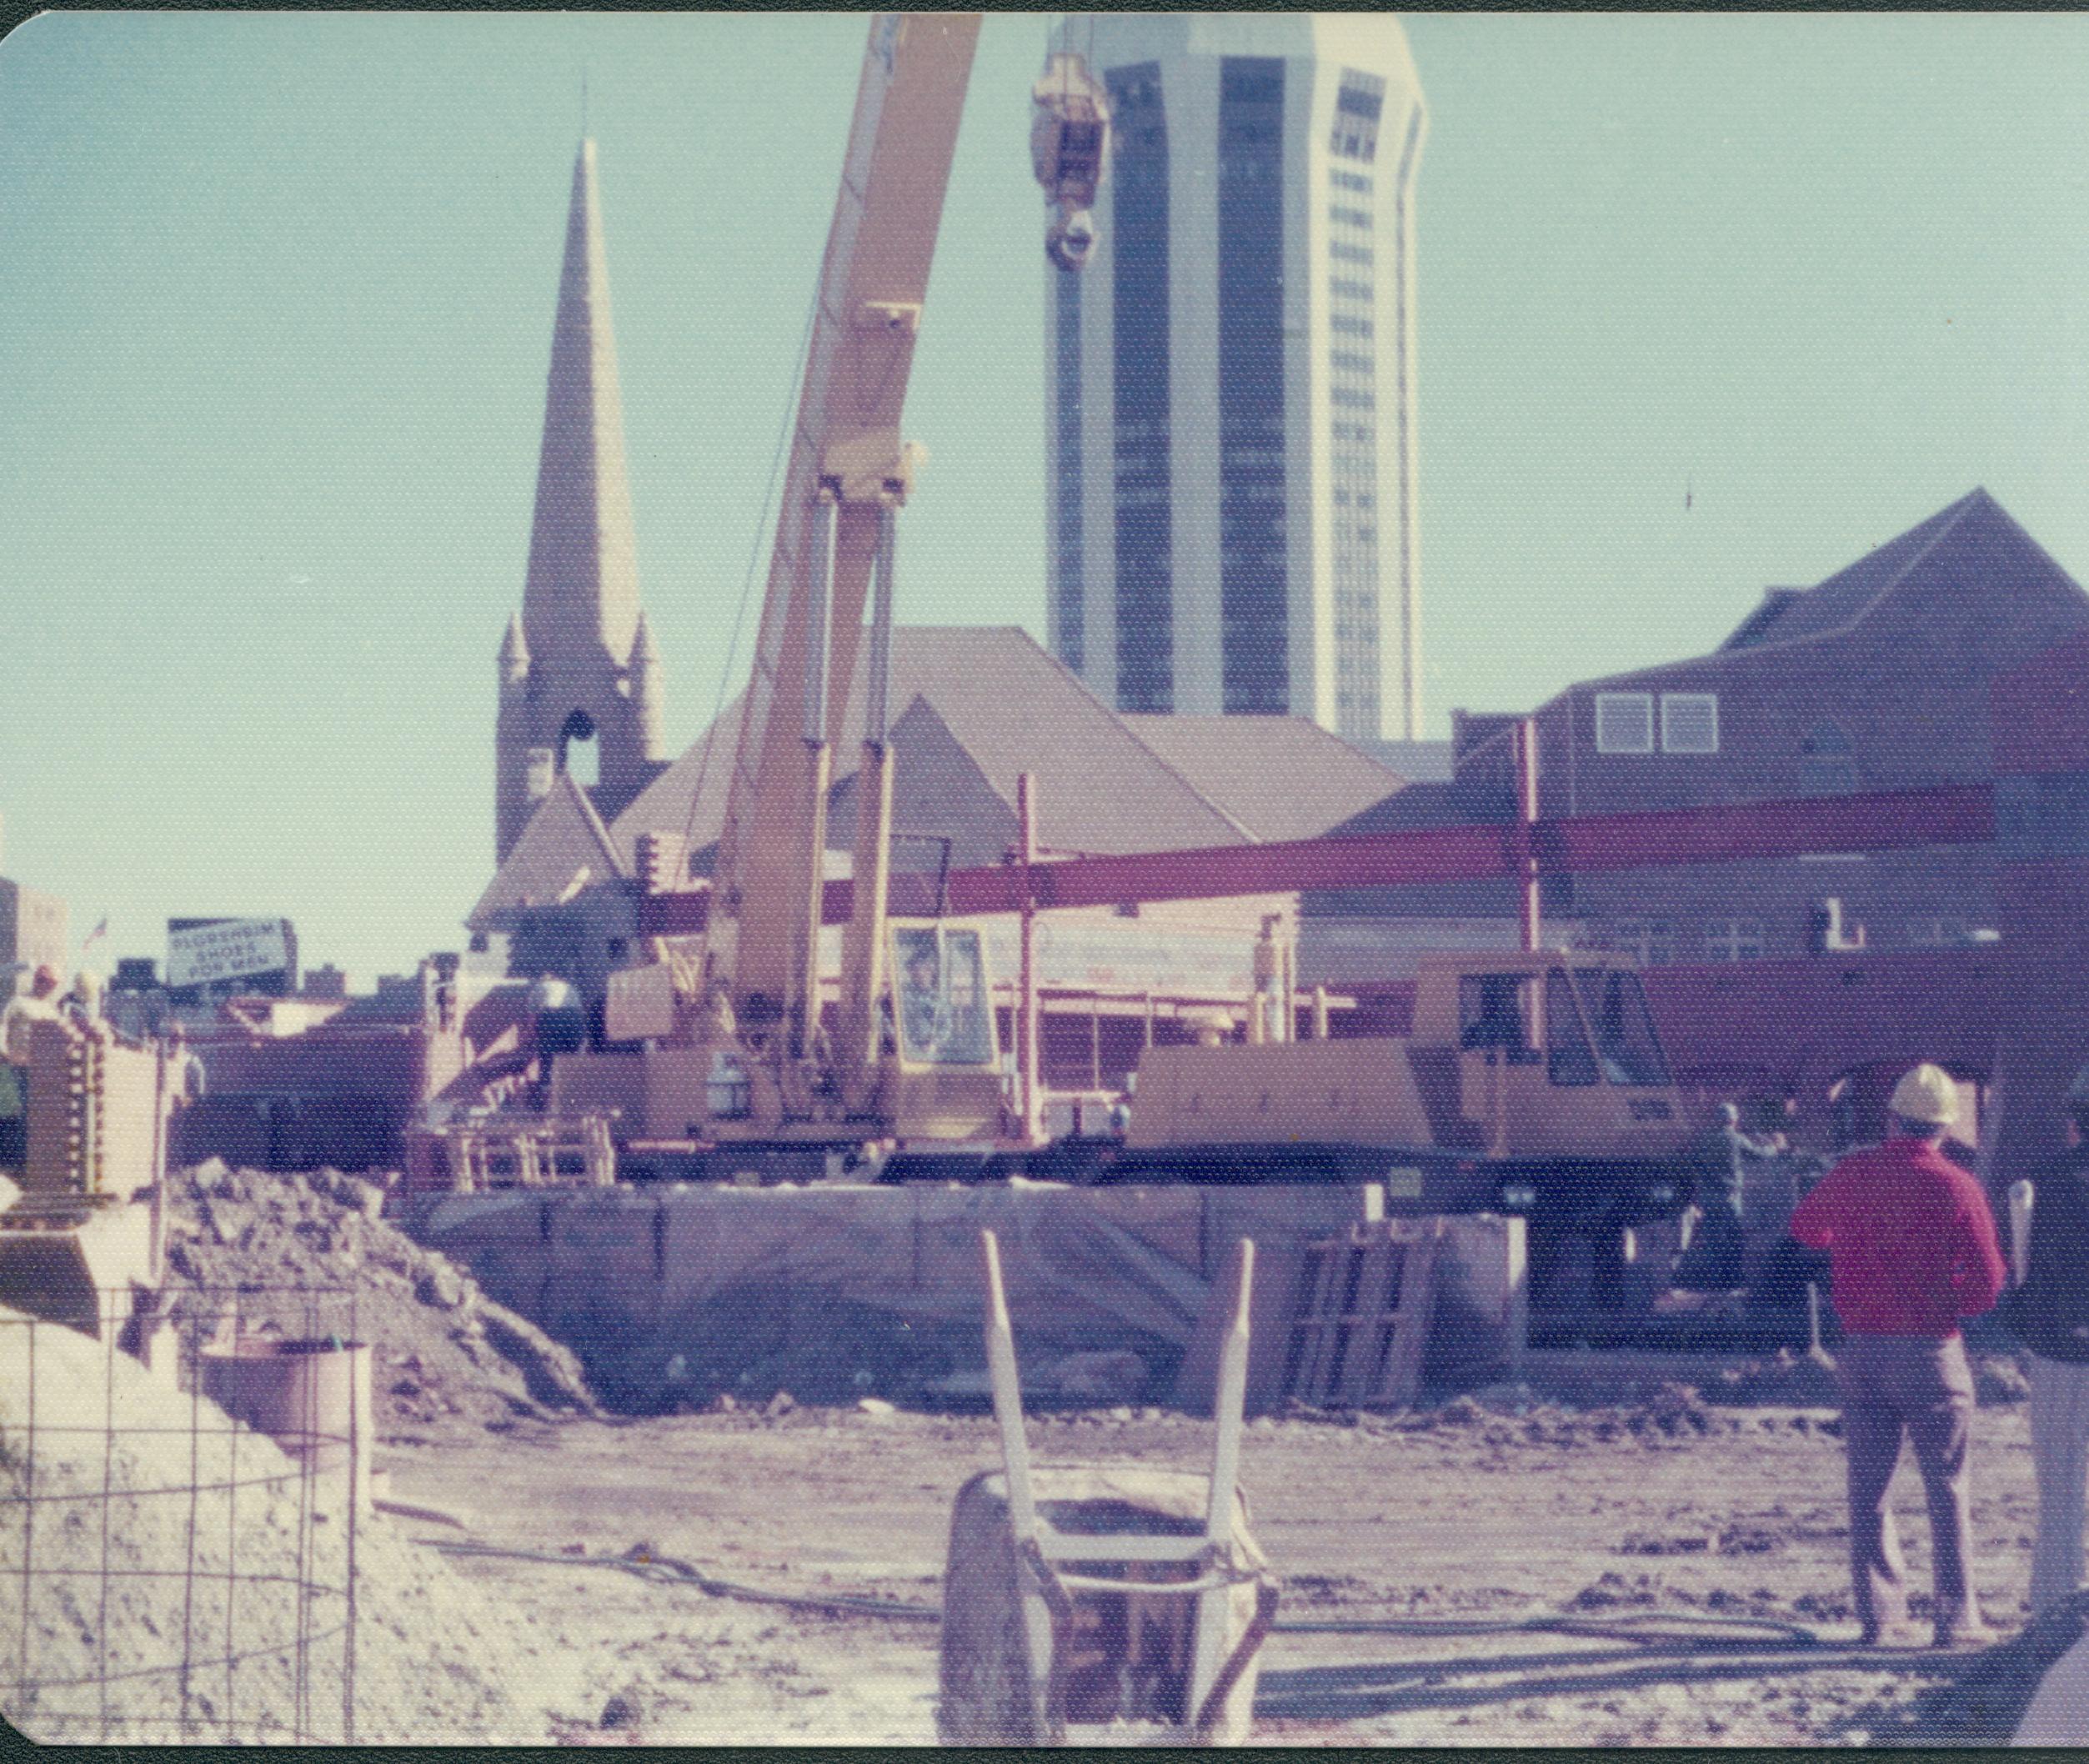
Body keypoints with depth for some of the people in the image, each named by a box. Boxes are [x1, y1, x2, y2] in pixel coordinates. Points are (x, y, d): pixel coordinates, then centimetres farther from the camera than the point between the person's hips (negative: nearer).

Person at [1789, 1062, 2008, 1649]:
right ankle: (1956, 1618, 3)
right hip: (1930, 1352, -3)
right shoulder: (1955, 1186, -10)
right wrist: (1950, 1303, 8)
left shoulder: (1851, 1173, 1)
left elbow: (1805, 1227, 20)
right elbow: (1988, 1280, -11)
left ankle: (1878, 1611, 13)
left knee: (1868, 1488, 11)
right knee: (1947, 1490, 4)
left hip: (1862, 1350, 3)